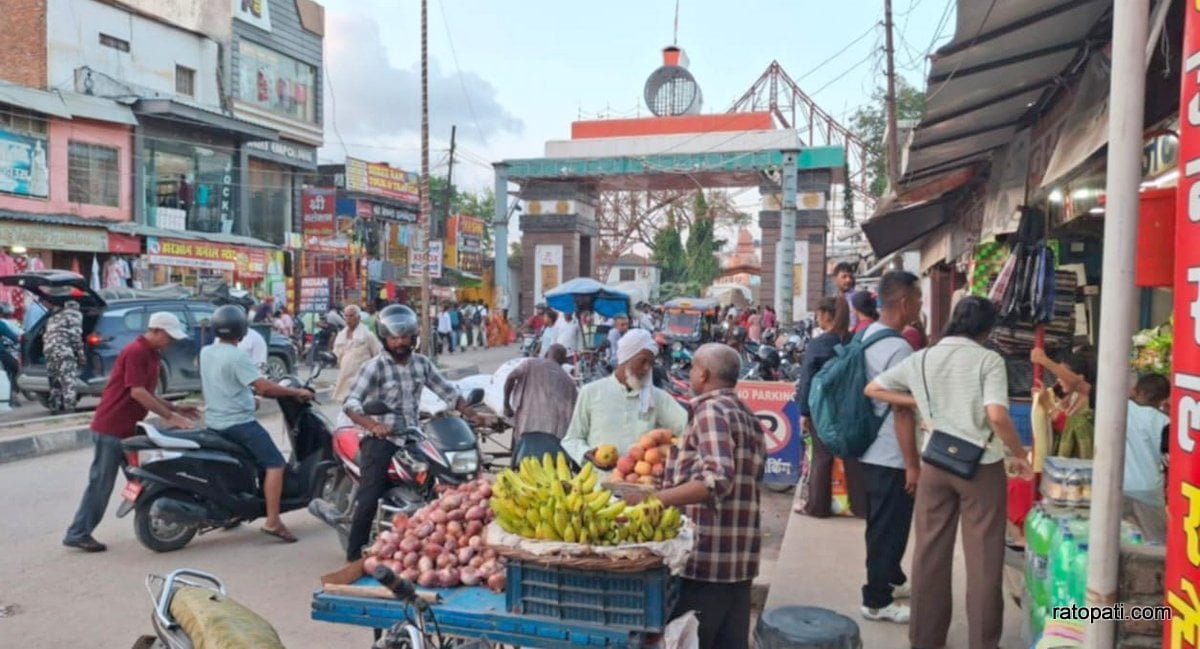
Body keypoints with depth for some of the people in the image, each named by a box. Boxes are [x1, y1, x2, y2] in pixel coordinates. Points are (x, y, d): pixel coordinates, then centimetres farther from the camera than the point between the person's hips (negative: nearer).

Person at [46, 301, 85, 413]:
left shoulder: (54, 316, 29)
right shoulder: (74, 314, 6)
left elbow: (47, 336, 25)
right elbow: (75, 335, -4)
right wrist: (80, 354, -2)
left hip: (49, 350, 8)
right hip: (64, 351, -8)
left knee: (55, 383, 14)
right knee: (68, 383, -10)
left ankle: (55, 409, 15)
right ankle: (69, 409, -17)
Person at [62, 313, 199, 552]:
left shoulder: (151, 355, 14)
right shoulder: (136, 351, -17)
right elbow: (137, 392, -23)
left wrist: (175, 409, 10)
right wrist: (169, 417, -23)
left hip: (128, 428, 10)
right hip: (111, 428, -10)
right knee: (101, 483, -2)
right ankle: (77, 533, 7)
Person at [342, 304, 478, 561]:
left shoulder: (422, 363, 8)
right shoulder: (375, 366, -8)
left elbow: (447, 391, 12)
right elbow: (350, 403, -18)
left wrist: (471, 416, 1)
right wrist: (373, 425, -35)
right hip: (381, 441, -5)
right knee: (369, 500, -11)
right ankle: (355, 555, 2)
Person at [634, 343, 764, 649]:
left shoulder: (711, 410, -12)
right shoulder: (748, 415, 14)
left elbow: (718, 479, -25)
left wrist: (653, 499, -29)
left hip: (706, 553, -8)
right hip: (741, 554, 9)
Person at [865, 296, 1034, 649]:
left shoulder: (922, 358, 5)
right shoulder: (989, 360, -8)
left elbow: (873, 388, 11)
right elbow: (997, 417, -20)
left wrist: (919, 402, 9)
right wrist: (1020, 455, -5)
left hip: (936, 464, 4)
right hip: (982, 465, -3)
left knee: (930, 552, 12)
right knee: (984, 557, 7)